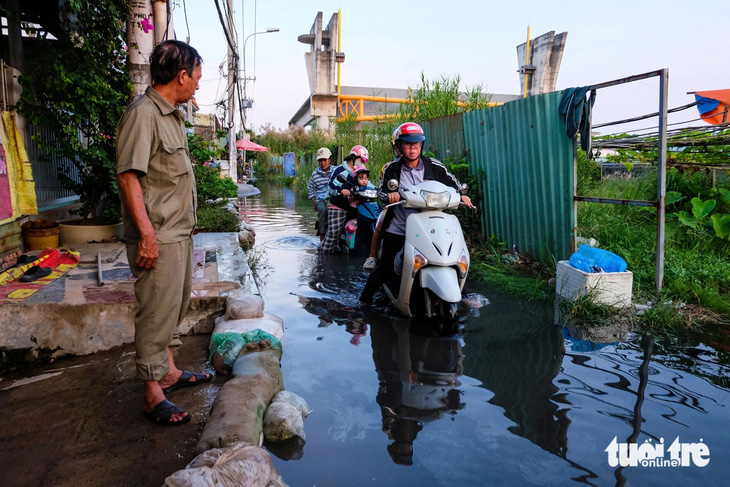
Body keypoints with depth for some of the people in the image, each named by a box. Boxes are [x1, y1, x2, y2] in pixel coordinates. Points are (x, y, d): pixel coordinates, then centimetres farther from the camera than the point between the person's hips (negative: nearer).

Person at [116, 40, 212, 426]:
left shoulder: (173, 115, 15)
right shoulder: (143, 113, -15)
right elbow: (128, 176, -21)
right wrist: (146, 234, -24)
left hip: (180, 231, 10)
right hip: (158, 236, -10)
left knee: (174, 305, 18)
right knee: (156, 311, -2)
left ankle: (169, 371, 34)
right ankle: (153, 393, 11)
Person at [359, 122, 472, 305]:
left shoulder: (434, 166, 2)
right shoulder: (392, 169, 1)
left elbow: (452, 183, 10)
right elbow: (381, 191, 0)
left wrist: (462, 195, -9)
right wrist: (389, 195, -23)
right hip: (398, 228, -1)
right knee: (386, 266, -1)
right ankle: (366, 296, 19)